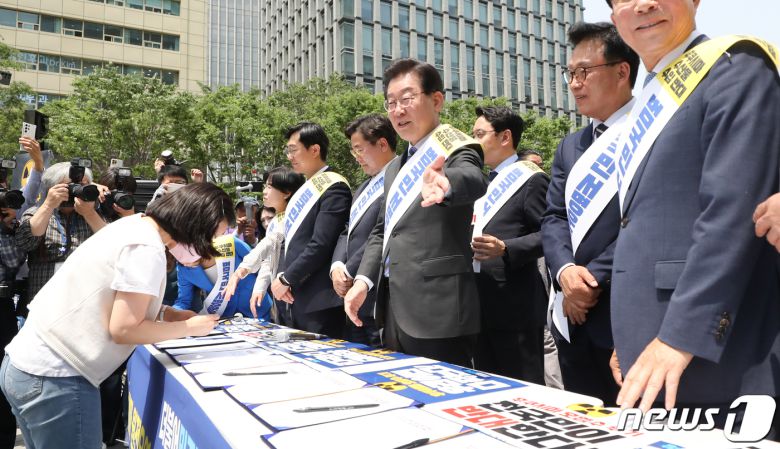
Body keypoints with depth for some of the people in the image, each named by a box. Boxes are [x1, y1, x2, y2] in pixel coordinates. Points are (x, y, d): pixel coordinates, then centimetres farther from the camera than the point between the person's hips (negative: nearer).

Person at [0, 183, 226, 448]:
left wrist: (168, 314, 5)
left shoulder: (133, 224, 8)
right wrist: (189, 328, -8)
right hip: (55, 379, -9)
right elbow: (124, 329, -19)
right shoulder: (148, 249, -19)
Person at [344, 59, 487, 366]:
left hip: (437, 313, -8)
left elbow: (474, 180, -29)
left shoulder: (457, 150, -6)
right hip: (394, 309, 8)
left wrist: (445, 184, -52)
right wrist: (363, 280, 3)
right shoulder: (395, 168, 17)